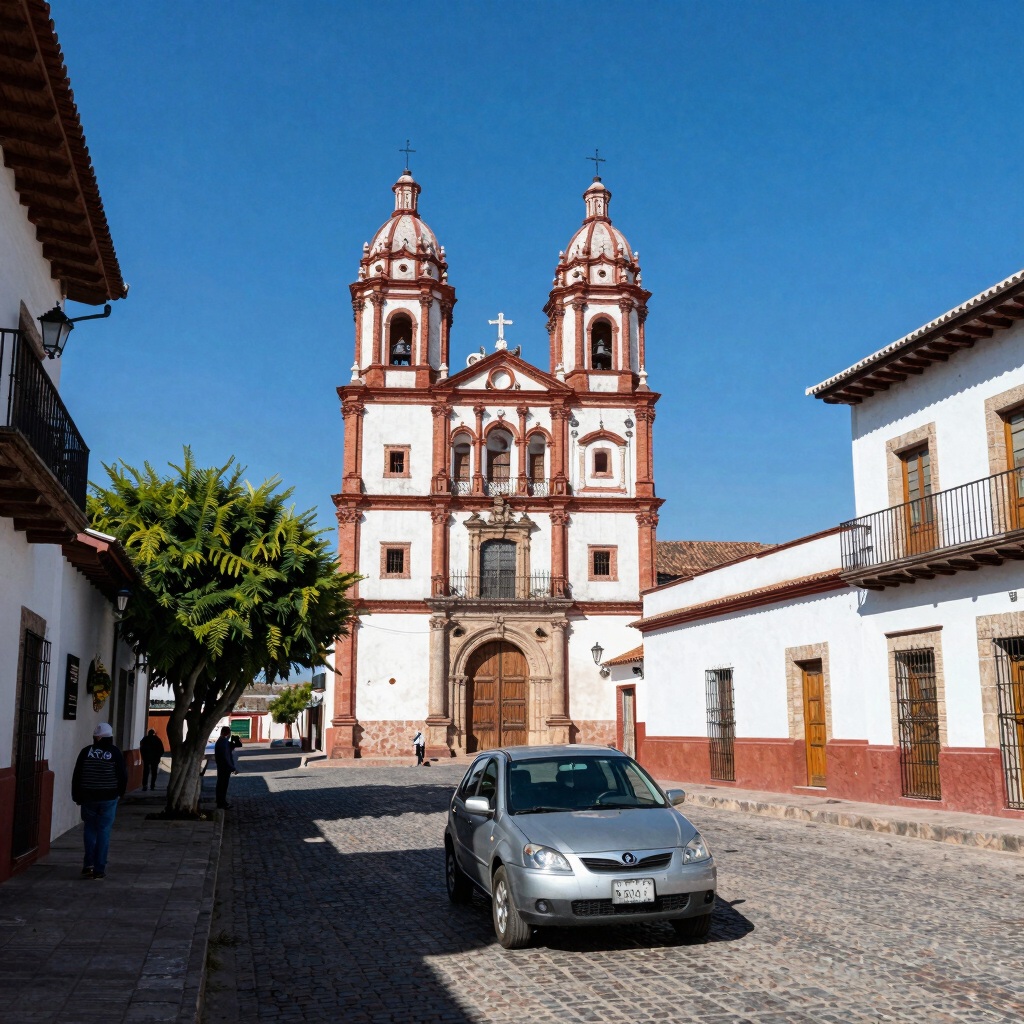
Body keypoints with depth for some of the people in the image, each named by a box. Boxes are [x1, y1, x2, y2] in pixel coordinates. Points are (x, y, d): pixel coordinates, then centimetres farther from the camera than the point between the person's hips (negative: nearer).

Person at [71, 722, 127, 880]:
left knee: (90, 829, 16)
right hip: (109, 798, -1)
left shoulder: (85, 752, -2)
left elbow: (76, 776, 0)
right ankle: (99, 869, 3)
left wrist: (76, 796, 9)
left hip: (88, 797, 1)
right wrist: (119, 793, 13)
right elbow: (123, 776, -2)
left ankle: (89, 864, 9)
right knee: (104, 831, 3)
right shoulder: (115, 753, -5)